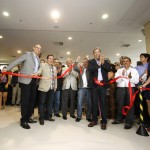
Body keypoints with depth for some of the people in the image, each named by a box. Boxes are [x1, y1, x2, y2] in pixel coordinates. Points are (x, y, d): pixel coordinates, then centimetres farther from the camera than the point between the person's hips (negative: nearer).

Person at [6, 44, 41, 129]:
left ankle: (28, 117, 23)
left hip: (34, 80, 7)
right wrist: (7, 69, -14)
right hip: (26, 80, -6)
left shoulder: (38, 60, 18)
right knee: (25, 100, -3)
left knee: (32, 99, 9)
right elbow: (17, 61, -8)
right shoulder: (28, 54, 0)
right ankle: (23, 120, 8)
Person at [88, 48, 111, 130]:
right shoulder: (91, 61, 8)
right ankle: (94, 120, 19)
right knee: (94, 103, 7)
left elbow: (109, 69, -5)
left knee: (103, 102, 2)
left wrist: (103, 63, -12)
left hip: (103, 84, 0)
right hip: (94, 85, 0)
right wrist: (98, 64, -14)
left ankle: (104, 121, 12)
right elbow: (90, 69, -12)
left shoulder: (105, 61, 12)